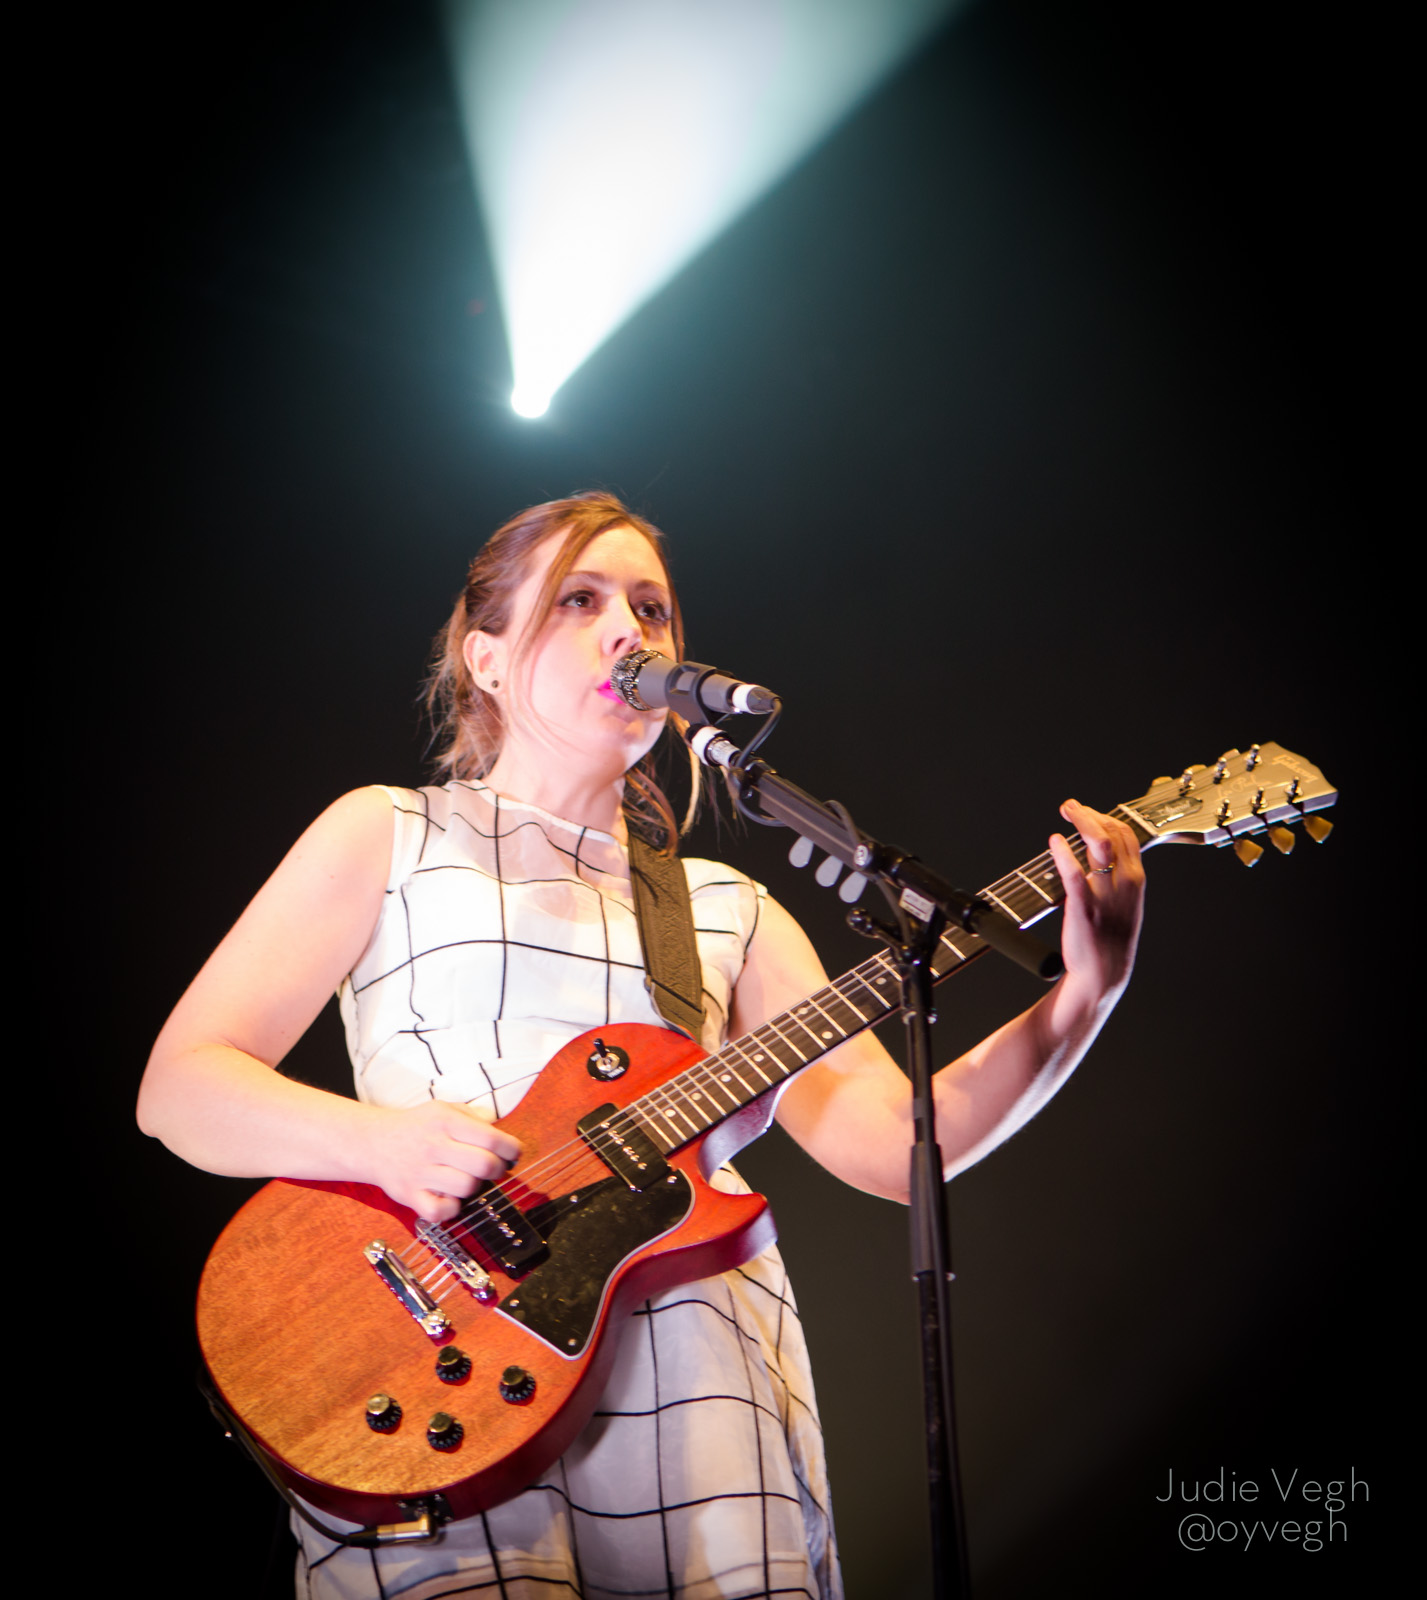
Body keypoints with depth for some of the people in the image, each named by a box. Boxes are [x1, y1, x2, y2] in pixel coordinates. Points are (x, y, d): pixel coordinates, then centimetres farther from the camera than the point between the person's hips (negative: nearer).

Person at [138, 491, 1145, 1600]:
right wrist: (378, 1138, -15)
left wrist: (1083, 999, -5)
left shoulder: (724, 907, 18)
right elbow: (178, 1084, 4)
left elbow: (899, 1142, 9)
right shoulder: (387, 836, 10)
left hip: (699, 1375, 3)